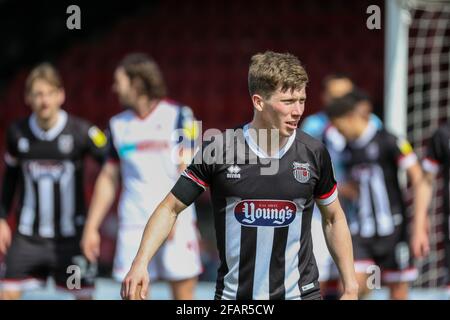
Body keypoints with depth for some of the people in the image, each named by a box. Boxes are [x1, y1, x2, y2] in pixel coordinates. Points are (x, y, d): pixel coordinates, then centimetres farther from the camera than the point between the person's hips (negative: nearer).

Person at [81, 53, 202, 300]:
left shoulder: (179, 116, -1)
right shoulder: (118, 125, 12)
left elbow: (187, 169, -7)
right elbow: (108, 178, 16)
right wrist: (91, 227, 11)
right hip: (133, 224, 4)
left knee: (183, 293, -2)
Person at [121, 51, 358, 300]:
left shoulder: (314, 153, -2)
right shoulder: (218, 150, -9)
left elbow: (333, 219, 11)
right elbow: (170, 209, -2)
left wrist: (350, 288, 8)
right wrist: (140, 263, -15)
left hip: (301, 292, 1)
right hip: (233, 295, -1)